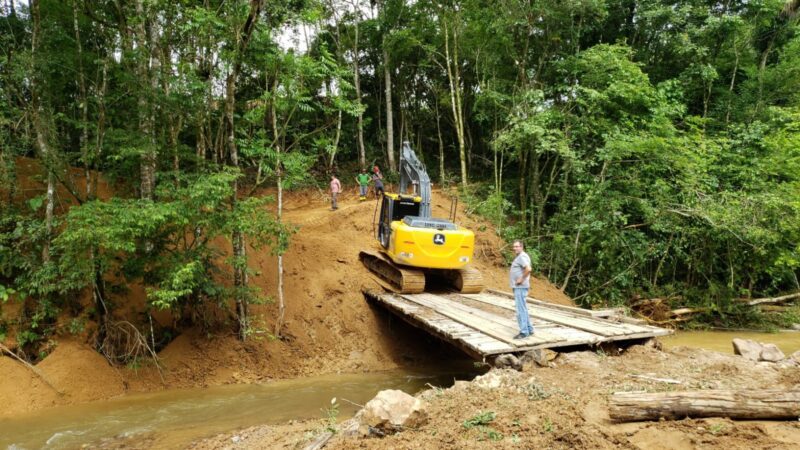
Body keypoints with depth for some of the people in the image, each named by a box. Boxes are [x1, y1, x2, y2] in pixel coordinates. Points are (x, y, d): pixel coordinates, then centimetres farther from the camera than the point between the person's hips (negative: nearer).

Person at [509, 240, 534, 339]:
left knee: (521, 309, -9)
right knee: (523, 309, 15)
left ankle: (524, 332, -7)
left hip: (520, 287, -11)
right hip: (518, 287, 11)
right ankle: (529, 329, 22)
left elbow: (528, 269, -31)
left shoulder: (522, 257, -16)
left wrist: (521, 279, -22)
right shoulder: (520, 257, 17)